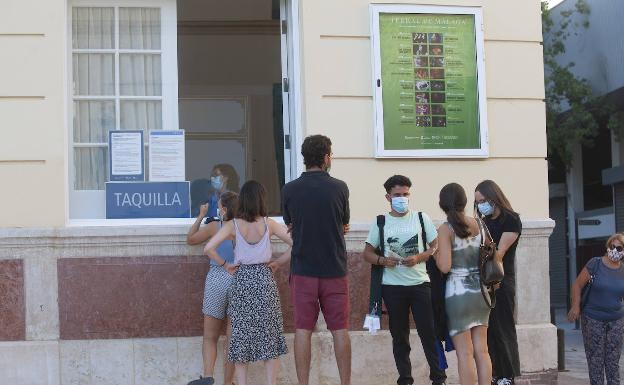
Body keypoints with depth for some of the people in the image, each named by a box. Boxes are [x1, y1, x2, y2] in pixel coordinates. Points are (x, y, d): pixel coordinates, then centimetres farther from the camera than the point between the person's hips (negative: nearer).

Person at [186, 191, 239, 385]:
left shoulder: (214, 226, -2)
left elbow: (190, 239, 13)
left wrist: (201, 216, 22)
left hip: (217, 279, -1)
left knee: (210, 337, 7)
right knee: (232, 338, 8)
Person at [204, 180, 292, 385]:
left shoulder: (233, 225, -5)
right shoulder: (269, 224, -4)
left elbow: (208, 248, -15)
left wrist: (225, 265, -1)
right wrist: (278, 262, 3)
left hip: (241, 281, 0)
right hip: (265, 280, 0)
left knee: (241, 333, 8)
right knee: (270, 333, 8)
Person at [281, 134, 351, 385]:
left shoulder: (289, 190, -3)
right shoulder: (339, 188, -6)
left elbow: (290, 227, 9)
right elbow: (344, 226, 8)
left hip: (303, 270, 1)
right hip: (335, 270, 0)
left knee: (303, 331, 4)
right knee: (340, 330, 6)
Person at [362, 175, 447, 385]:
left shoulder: (421, 218, 4)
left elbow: (436, 246, 4)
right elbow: (367, 253, 9)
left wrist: (419, 258, -13)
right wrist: (382, 260, -11)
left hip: (420, 283, -1)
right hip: (392, 286, 1)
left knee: (428, 332, -2)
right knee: (399, 335, 7)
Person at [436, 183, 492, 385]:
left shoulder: (445, 229, -10)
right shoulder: (476, 223, 5)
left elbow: (444, 266, -16)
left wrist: (435, 254, 3)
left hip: (458, 292, -5)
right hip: (480, 290, 5)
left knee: (465, 353, -1)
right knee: (482, 350, 9)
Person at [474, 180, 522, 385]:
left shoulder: (511, 220, -6)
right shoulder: (484, 222, 14)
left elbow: (499, 253, -15)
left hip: (501, 281, -6)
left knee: (502, 328, -2)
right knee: (487, 328, 4)